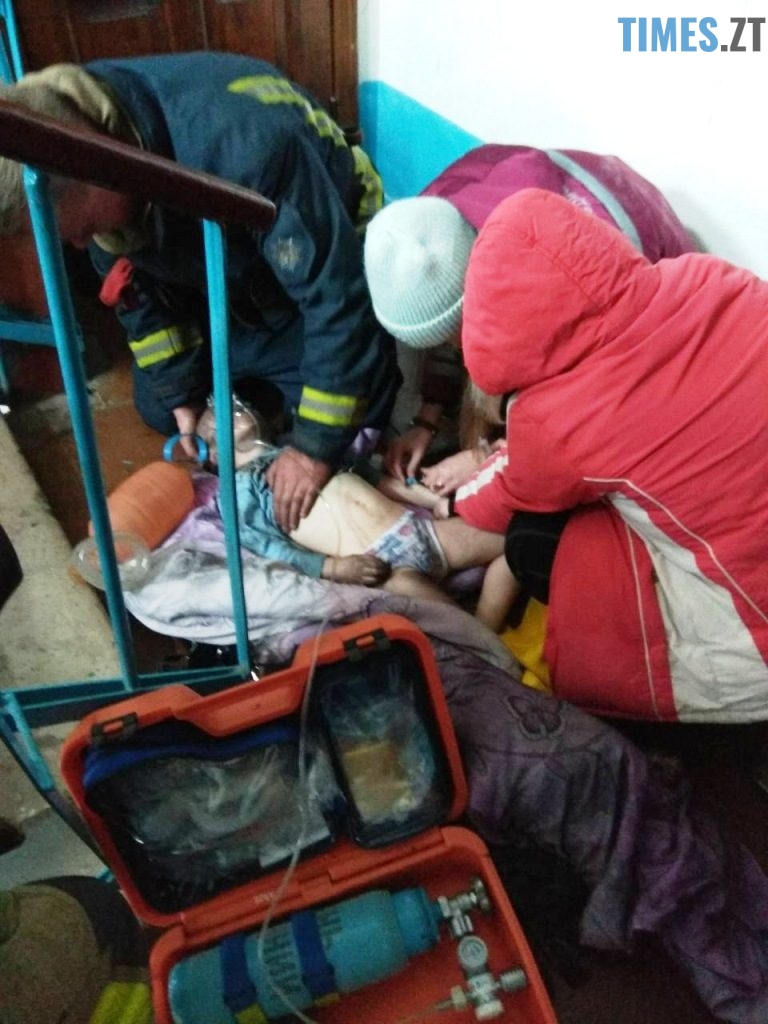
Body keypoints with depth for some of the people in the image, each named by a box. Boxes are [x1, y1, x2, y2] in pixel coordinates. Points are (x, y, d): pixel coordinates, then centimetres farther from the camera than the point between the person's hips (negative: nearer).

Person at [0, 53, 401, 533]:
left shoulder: (240, 142, -42)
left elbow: (336, 295, -37)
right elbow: (137, 281, -5)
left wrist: (317, 446, -32)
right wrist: (182, 393, -6)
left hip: (328, 262, -5)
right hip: (220, 287, 6)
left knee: (346, 442, -7)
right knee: (160, 410, 8)